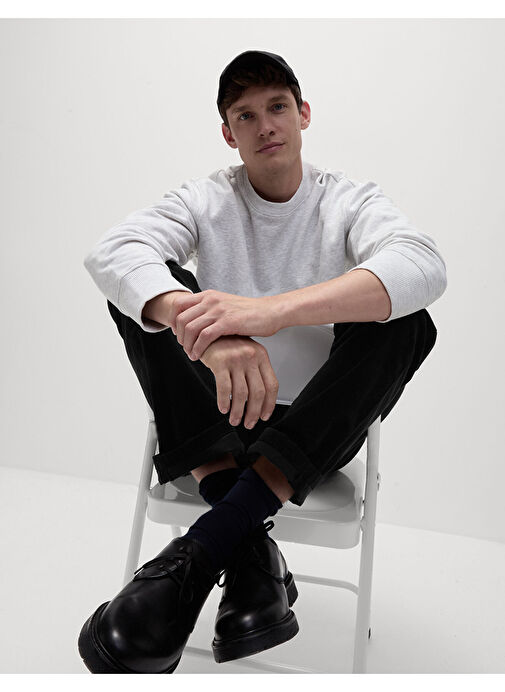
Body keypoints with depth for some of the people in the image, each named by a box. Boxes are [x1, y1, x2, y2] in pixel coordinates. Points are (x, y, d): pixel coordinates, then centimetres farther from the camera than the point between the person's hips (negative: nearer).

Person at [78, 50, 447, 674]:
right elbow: (109, 252, -20)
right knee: (148, 283, -19)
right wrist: (202, 327, -43)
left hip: (319, 429, 0)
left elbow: (424, 265, -25)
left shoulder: (351, 201, -1)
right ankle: (248, 547, -31)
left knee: (406, 319, -25)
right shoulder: (205, 200, 2)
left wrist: (274, 309, -42)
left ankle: (207, 543, -33)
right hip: (213, 425, 1)